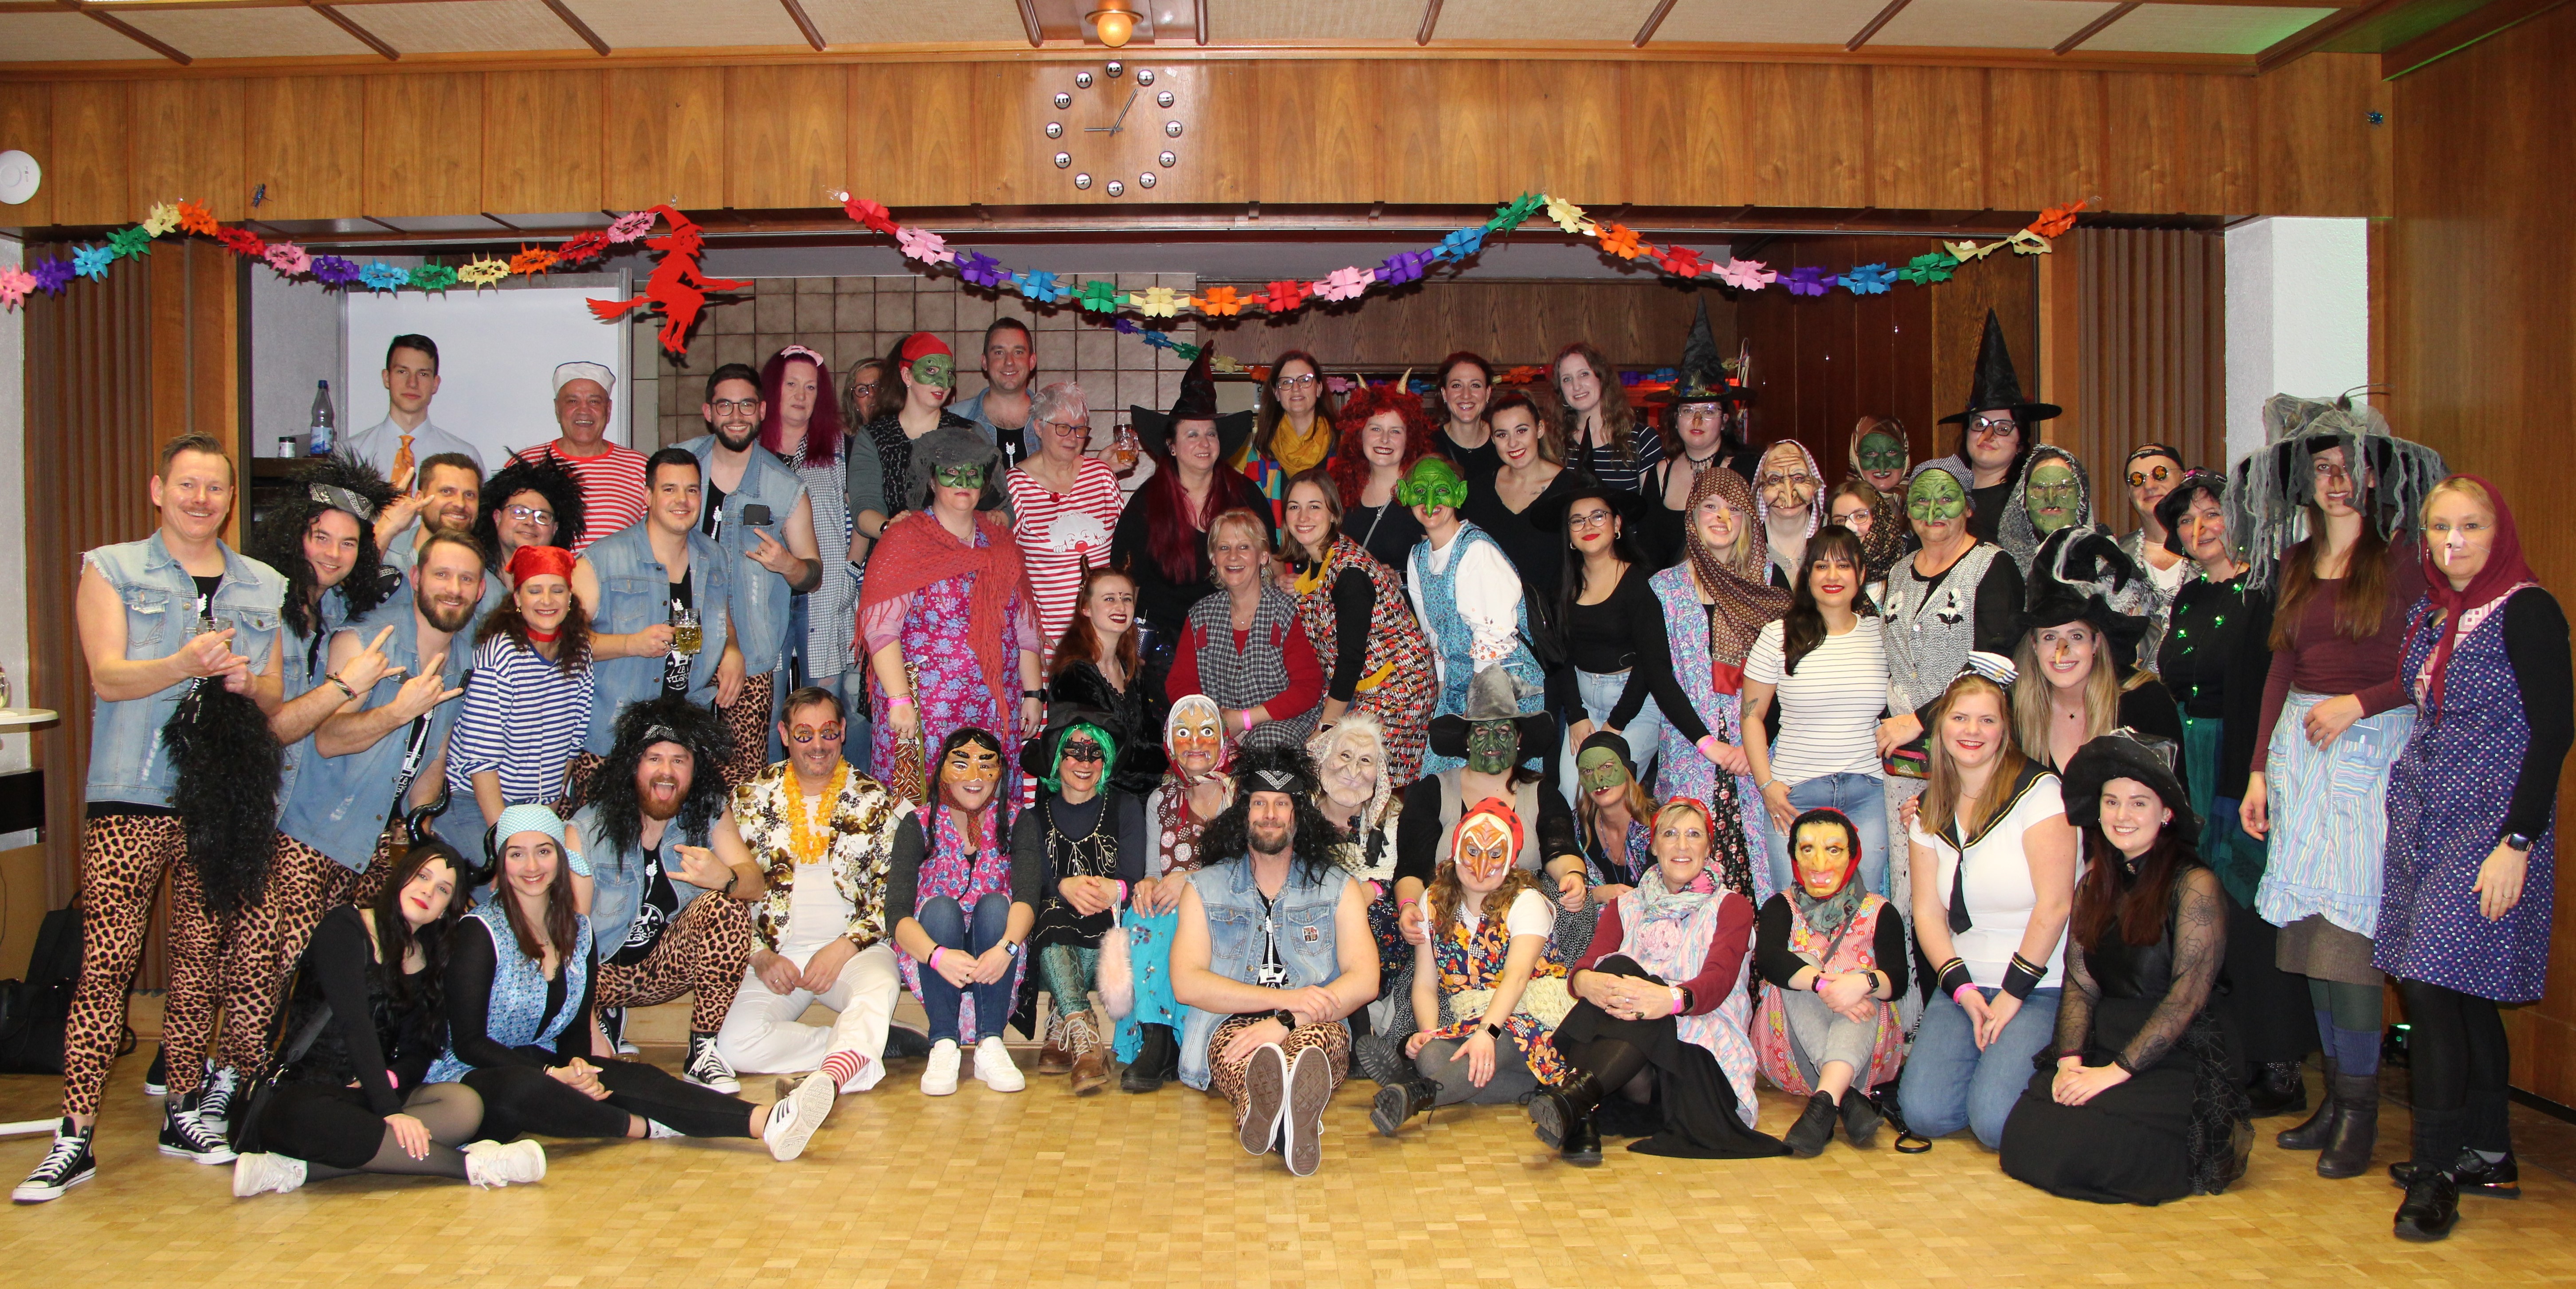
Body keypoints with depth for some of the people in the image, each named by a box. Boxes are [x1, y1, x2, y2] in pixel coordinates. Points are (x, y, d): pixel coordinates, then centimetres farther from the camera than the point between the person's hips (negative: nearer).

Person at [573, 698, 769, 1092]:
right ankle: (607, 1021, 6)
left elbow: (757, 882, -19)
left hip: (668, 963, 2)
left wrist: (724, 878, -45)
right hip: (603, 970, -2)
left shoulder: (709, 816, -5)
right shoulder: (588, 829, -12)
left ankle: (704, 1052, -18)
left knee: (726, 905, -26)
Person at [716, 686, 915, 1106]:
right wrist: (760, 956, -6)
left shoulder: (876, 802, 9)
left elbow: (892, 893, 4)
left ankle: (823, 1083, -54)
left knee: (878, 990, -37)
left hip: (854, 950, -1)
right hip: (776, 955, 1)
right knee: (736, 1044, -28)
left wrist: (845, 947, -11)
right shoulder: (750, 800, 10)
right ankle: (863, 1045, -20)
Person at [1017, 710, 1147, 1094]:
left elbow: (1135, 879, -1)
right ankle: (1085, 1038, -47)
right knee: (1052, 912, -34)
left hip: (1110, 938, 0)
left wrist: (1115, 891, -26)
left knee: (1097, 920, -34)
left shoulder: (1125, 808, 13)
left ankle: (1061, 1031, -29)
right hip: (1052, 943, 0)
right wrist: (1065, 887, -26)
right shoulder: (1034, 817, 14)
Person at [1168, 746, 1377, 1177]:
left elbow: (1364, 981, 1)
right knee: (1231, 1042, -37)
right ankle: (1297, 1119, -71)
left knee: (1318, 1035, -37)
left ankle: (1263, 1108, -71)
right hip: (1231, 1024, 0)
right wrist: (1286, 998, -11)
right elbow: (1187, 983, 1)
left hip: (1314, 1028, 0)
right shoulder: (1204, 889, 17)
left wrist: (1286, 1022, -17)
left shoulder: (1339, 889, 17)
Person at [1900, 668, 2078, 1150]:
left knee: (1995, 1121, -22)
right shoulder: (1930, 811, 8)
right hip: (1964, 984, 5)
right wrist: (1963, 988, -8)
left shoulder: (2036, 791, -9)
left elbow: (2054, 905, -13)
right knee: (1924, 1113, -14)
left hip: (2042, 987, -5)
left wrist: (2013, 994, -12)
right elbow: (1927, 911, 6)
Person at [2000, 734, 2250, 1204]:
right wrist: (2070, 1061, -9)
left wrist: (2117, 1071, -17)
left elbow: (2189, 994, -13)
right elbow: (2079, 985, 8)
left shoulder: (2193, 884, -7)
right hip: (2101, 1051, 6)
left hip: (2176, 1058, -6)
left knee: (2074, 1149, -25)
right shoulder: (2094, 885, 13)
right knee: (2023, 1141, -18)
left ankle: (2209, 1147, 2)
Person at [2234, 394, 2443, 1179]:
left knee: (2348, 925, -10)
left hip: (2376, 745, -6)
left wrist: (2358, 704, -15)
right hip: (2299, 746, 6)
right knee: (2311, 923, 6)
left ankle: (2360, 1107, -1)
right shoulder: (2295, 563, 14)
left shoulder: (2402, 558, -3)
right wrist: (2260, 769, 12)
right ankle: (2336, 1097, 14)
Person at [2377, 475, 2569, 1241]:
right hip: (2424, 818, 7)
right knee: (2462, 989, 11)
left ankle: (2437, 1172, -4)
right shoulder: (2429, 616, 11)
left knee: (2434, 982, -12)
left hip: (2490, 824, -7)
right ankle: (2488, 1155, 21)